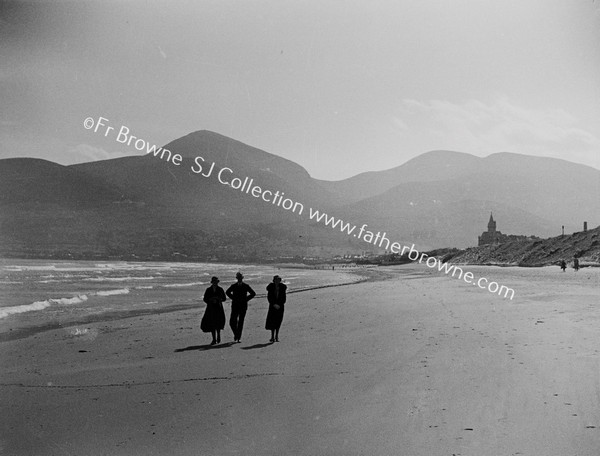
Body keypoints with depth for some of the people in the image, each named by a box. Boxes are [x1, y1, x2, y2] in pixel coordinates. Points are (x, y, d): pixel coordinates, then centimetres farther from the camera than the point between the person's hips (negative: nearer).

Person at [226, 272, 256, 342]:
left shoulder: (246, 286, 1)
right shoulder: (233, 286, 3)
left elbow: (253, 294, 8)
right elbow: (227, 292, 18)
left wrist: (246, 299, 1)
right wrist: (233, 298, 7)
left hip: (243, 306, -1)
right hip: (235, 306, 1)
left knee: (240, 322, 0)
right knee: (232, 322, -6)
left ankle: (239, 337, 6)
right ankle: (236, 334, 18)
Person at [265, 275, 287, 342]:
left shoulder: (282, 287, 1)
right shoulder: (271, 287, -2)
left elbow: (284, 298, 2)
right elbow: (269, 297, -3)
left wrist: (279, 305, -10)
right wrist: (274, 304, -13)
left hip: (280, 306, 1)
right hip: (272, 306, -1)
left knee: (278, 321, 2)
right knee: (272, 321, -6)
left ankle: (276, 336, 11)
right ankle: (272, 336, 0)